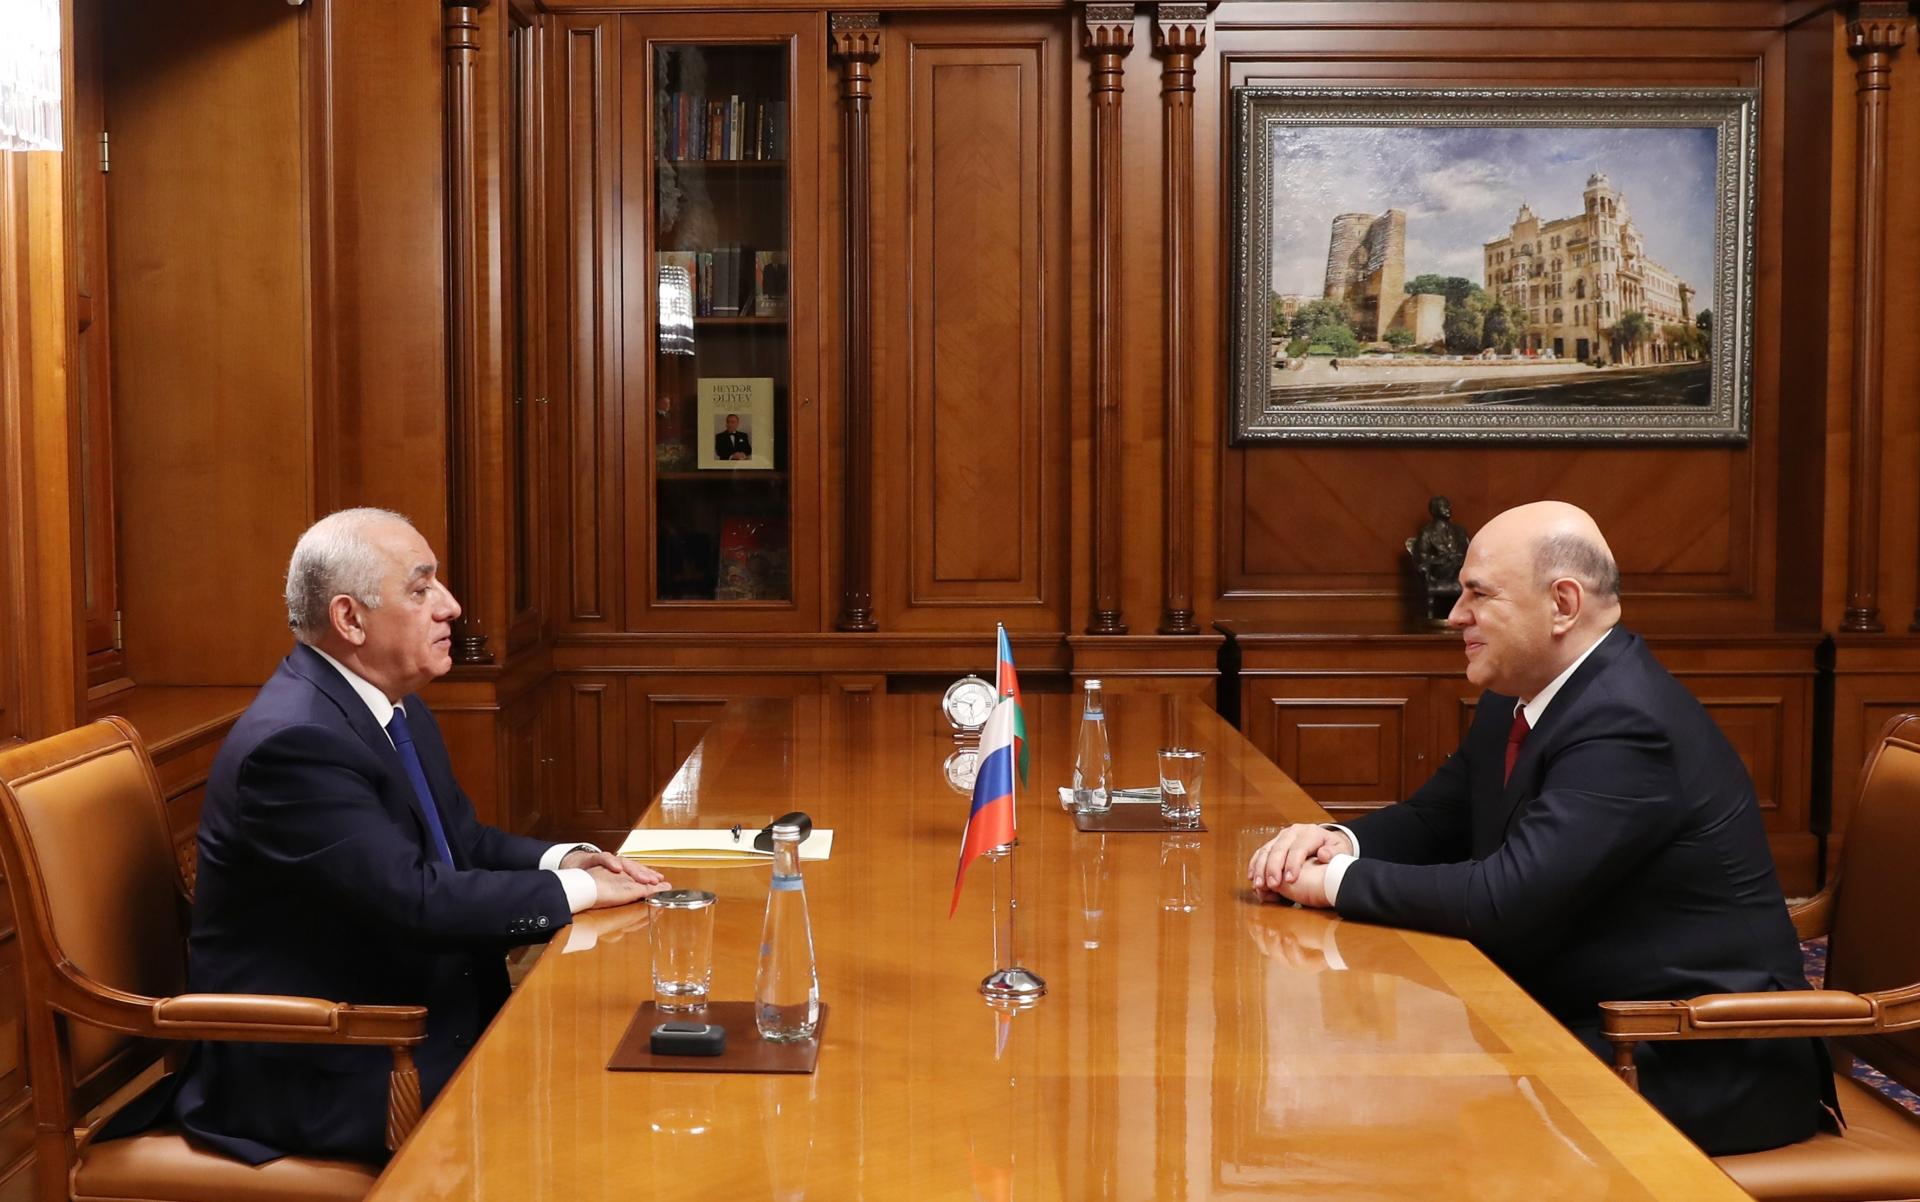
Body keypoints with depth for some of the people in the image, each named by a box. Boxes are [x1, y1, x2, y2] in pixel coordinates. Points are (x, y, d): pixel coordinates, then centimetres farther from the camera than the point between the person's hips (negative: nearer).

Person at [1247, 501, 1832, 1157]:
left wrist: (1338, 880, -20)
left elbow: (1507, 899, -31)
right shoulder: (1519, 698, 5)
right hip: (1581, 1014, 9)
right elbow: (1436, 817, 14)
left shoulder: (1626, 726, -25)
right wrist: (1340, 842, -8)